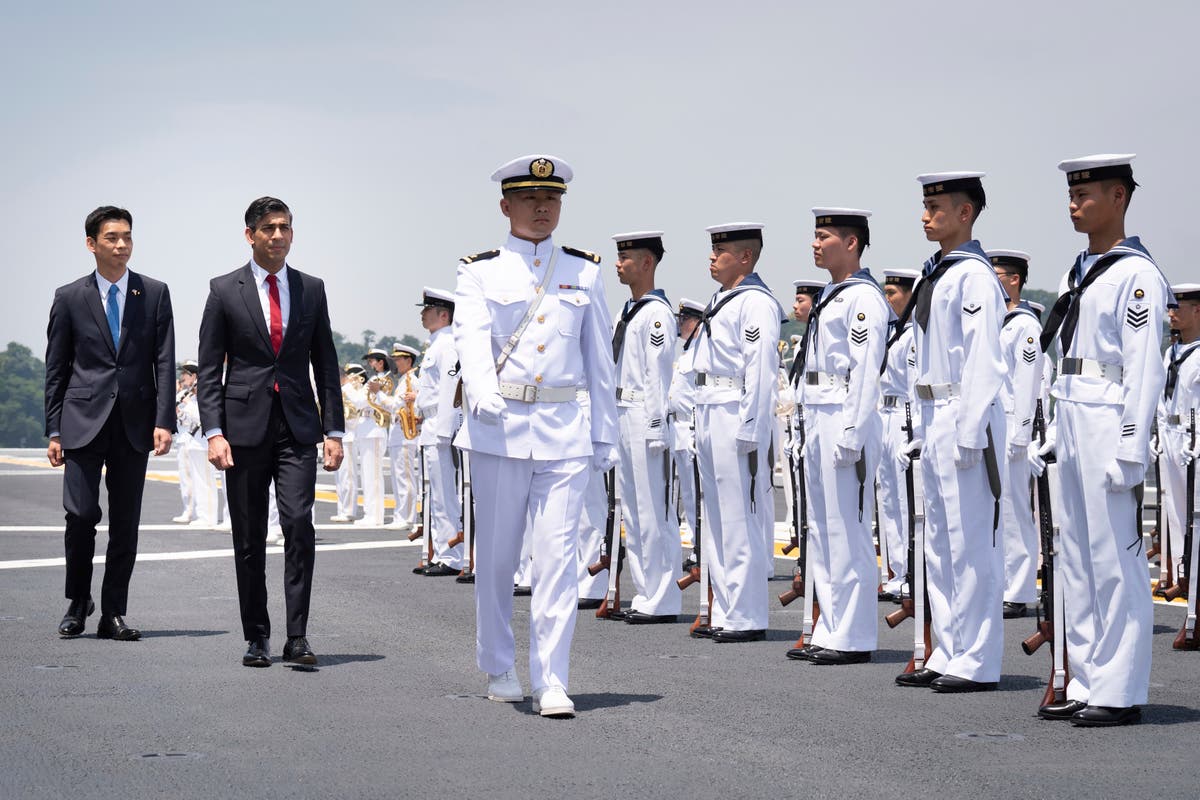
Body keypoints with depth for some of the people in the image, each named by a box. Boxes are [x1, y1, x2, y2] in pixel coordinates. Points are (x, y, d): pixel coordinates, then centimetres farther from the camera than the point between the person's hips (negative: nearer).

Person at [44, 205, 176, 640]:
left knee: (126, 522, 3)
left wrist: (164, 421, -7)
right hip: (84, 420, -1)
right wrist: (53, 431, 1)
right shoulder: (69, 298, 4)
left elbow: (164, 362, 3)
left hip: (135, 423, 1)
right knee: (81, 513, -9)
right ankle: (78, 602, 12)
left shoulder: (155, 293, 6)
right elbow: (55, 370, 6)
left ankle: (113, 614, 10)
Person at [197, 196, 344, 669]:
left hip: (298, 426, 1)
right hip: (245, 426, -1)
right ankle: (257, 637, 15)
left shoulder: (311, 289, 9)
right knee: (249, 537, 4)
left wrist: (334, 430, 5)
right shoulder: (225, 290, 3)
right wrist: (214, 432, -9)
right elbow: (209, 369, 1)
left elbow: (325, 364, 12)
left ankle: (297, 637, -9)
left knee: (299, 523, -13)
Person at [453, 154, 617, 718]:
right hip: (498, 429, -1)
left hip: (565, 432, 1)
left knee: (558, 555, -7)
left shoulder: (584, 273, 10)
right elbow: (471, 337, -14)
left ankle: (552, 682, -6)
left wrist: (606, 434, 10)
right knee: (496, 555, 7)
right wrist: (482, 391, -33)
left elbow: (600, 360, 13)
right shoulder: (480, 272, 4)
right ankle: (499, 670, 24)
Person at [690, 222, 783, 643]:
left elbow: (759, 373, -17)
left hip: (737, 421, -10)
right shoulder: (720, 302, 19)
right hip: (710, 419, 10)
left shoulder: (755, 303, -11)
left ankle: (747, 619, -3)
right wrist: (702, 426, 19)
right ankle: (725, 614, 18)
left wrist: (749, 433, -21)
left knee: (740, 521, -7)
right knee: (717, 521, 12)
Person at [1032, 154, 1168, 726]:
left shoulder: (1136, 273, -9)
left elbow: (1144, 371, -14)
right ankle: (1087, 684, 17)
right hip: (1070, 423, 9)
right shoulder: (1077, 273, 17)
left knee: (1116, 559, -6)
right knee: (1076, 560, 11)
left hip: (1109, 423, -9)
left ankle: (1120, 693, -1)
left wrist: (1129, 449, -19)